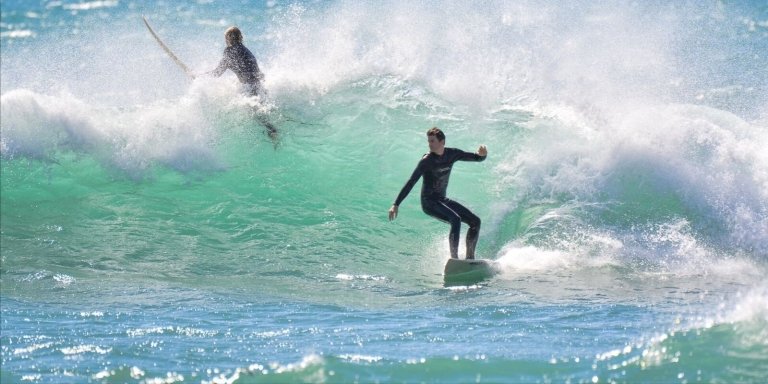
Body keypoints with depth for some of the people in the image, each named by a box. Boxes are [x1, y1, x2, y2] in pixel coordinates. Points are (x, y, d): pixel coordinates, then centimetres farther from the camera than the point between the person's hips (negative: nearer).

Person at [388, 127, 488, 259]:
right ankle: (454, 258, -31)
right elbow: (410, 183, -18)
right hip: (429, 202, -7)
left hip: (442, 200, 7)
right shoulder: (426, 161, -15)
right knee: (455, 220, -29)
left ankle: (470, 257, 8)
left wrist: (482, 154, -17)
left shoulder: (452, 154, 1)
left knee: (475, 221, 3)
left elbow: (477, 158, 9)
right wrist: (396, 204, -24)